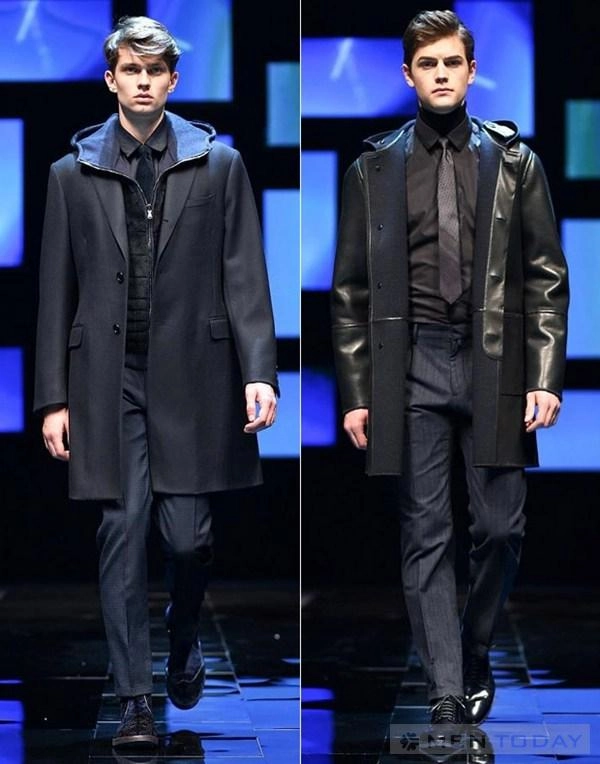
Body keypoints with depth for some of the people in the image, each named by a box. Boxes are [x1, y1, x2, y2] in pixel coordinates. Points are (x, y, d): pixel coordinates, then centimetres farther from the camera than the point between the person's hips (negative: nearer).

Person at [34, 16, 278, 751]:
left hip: (190, 377, 0)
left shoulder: (219, 164, 4)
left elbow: (244, 278, 1)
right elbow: (57, 294, 6)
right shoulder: (73, 173, 7)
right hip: (108, 380, 1)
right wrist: (53, 399, 2)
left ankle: (184, 647, 31)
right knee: (123, 537, -1)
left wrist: (258, 372, -8)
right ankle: (135, 701, 4)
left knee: (188, 534, 1)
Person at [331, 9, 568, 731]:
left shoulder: (513, 162, 7)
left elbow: (546, 278, 6)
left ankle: (475, 652, 25)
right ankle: (447, 693, 2)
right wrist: (356, 394, 2)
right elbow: (351, 290, 8)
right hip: (411, 366, 0)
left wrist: (545, 378, -3)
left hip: (494, 365, 0)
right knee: (425, 534, -1)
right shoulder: (373, 169, 7)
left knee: (500, 528, 2)